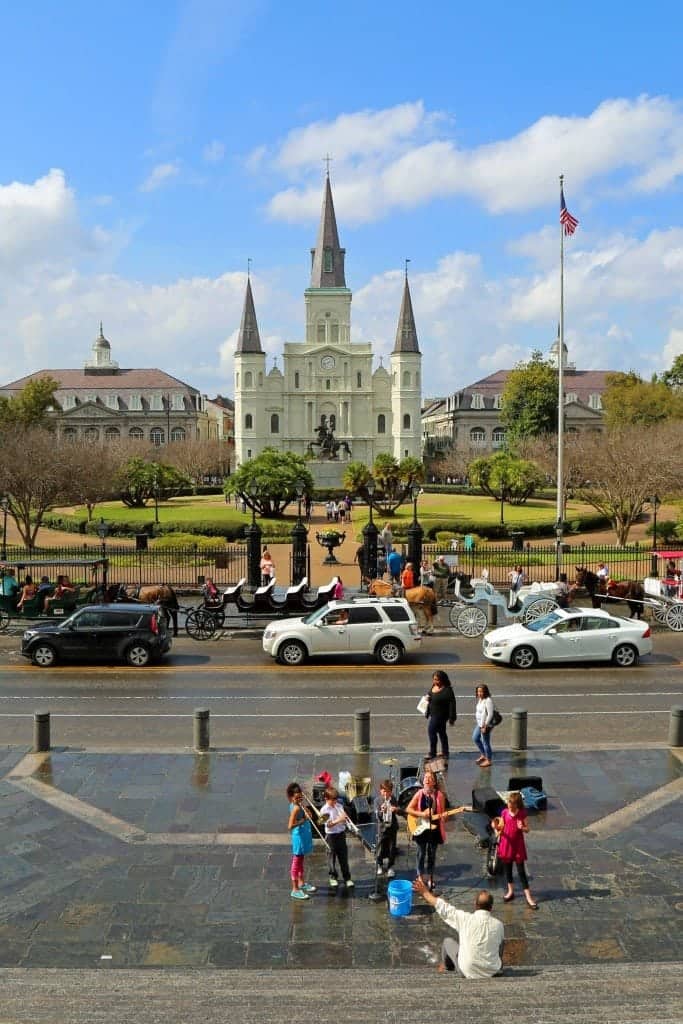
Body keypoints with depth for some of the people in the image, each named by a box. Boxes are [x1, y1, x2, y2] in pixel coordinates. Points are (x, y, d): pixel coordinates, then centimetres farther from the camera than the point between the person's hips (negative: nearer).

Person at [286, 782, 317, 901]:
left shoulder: (298, 805, 2)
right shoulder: (296, 808, -25)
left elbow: (309, 815, 7)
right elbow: (290, 826, -30)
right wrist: (303, 820, -25)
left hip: (303, 836, 10)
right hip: (299, 837, -10)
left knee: (300, 861, 23)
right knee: (296, 863, 1)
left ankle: (301, 883, 39)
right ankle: (295, 890, 11)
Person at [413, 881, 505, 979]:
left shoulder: (466, 919, -18)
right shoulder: (498, 924, -10)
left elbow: (443, 908, -6)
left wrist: (425, 892, 8)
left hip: (468, 973, -2)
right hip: (493, 972, 2)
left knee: (447, 941, 22)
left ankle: (445, 966, 48)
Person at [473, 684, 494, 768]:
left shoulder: (488, 701, -21)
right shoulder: (480, 700, 8)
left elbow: (490, 714, -22)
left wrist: (485, 726, -21)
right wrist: (480, 724, 15)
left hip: (486, 725, -10)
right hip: (479, 724, 10)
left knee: (485, 742, 1)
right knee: (475, 738, 18)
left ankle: (489, 760, 15)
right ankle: (483, 755, 34)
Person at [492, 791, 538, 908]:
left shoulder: (523, 813, -12)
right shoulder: (505, 812, -6)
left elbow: (527, 830, -6)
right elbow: (501, 828, 2)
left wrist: (522, 828, -27)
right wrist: (496, 827, -19)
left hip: (518, 845, -3)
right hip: (506, 844, 3)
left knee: (521, 871, -1)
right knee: (507, 869, 14)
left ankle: (528, 897, 6)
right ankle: (510, 891, 32)